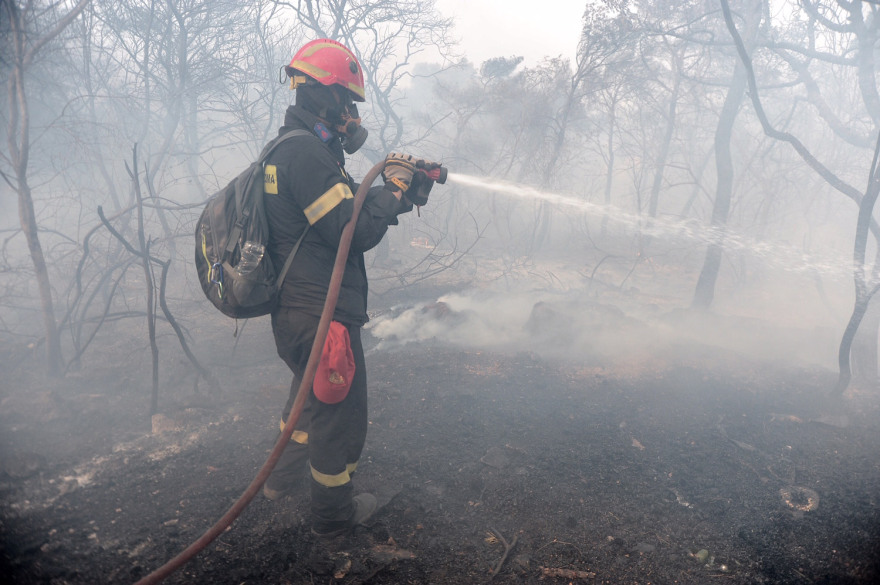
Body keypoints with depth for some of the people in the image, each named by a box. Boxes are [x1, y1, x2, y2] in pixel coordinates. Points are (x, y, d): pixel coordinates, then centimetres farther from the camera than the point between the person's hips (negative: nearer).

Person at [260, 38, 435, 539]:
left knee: (309, 394, 31)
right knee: (341, 416, 9)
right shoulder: (307, 152, -21)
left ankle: (283, 477, 50)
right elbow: (355, 233, -25)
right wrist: (395, 185, -12)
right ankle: (334, 513, 30)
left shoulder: (288, 148, 13)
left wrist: (395, 189, 6)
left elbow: (346, 212, 15)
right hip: (324, 318, -11)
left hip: (295, 312, 11)